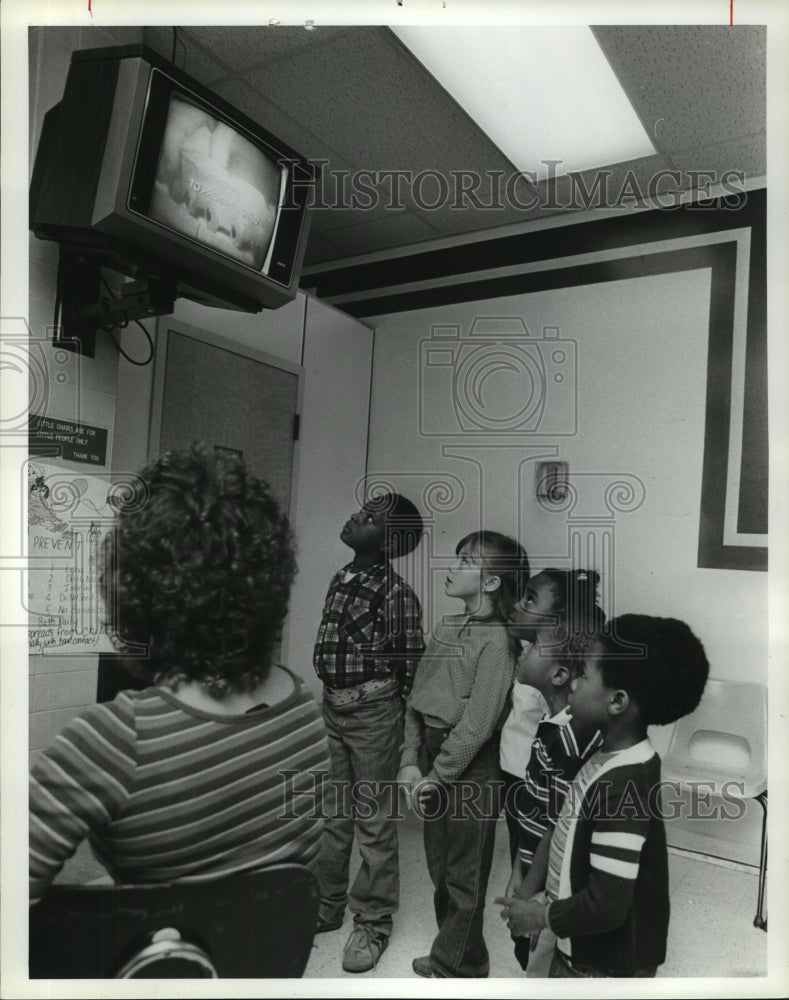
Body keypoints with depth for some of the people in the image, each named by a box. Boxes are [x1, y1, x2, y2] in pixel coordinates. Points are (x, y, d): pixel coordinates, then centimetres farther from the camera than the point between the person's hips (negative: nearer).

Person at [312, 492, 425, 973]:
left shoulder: (397, 594, -17)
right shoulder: (341, 579, 4)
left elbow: (411, 661, -11)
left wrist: (388, 712, -4)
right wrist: (333, 700, 10)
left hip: (373, 713, -7)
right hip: (331, 707, 7)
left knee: (374, 823, 8)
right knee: (331, 814, 19)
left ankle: (373, 924, 25)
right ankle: (326, 906, 37)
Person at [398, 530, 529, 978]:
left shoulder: (497, 641, -18)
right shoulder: (446, 629, 4)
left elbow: (476, 726, -18)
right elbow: (417, 699, 6)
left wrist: (436, 778, -12)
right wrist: (410, 761, -1)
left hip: (472, 769, -7)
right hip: (436, 757, 7)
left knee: (464, 874, 11)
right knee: (440, 865, 21)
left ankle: (457, 966, 31)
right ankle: (448, 954, 41)